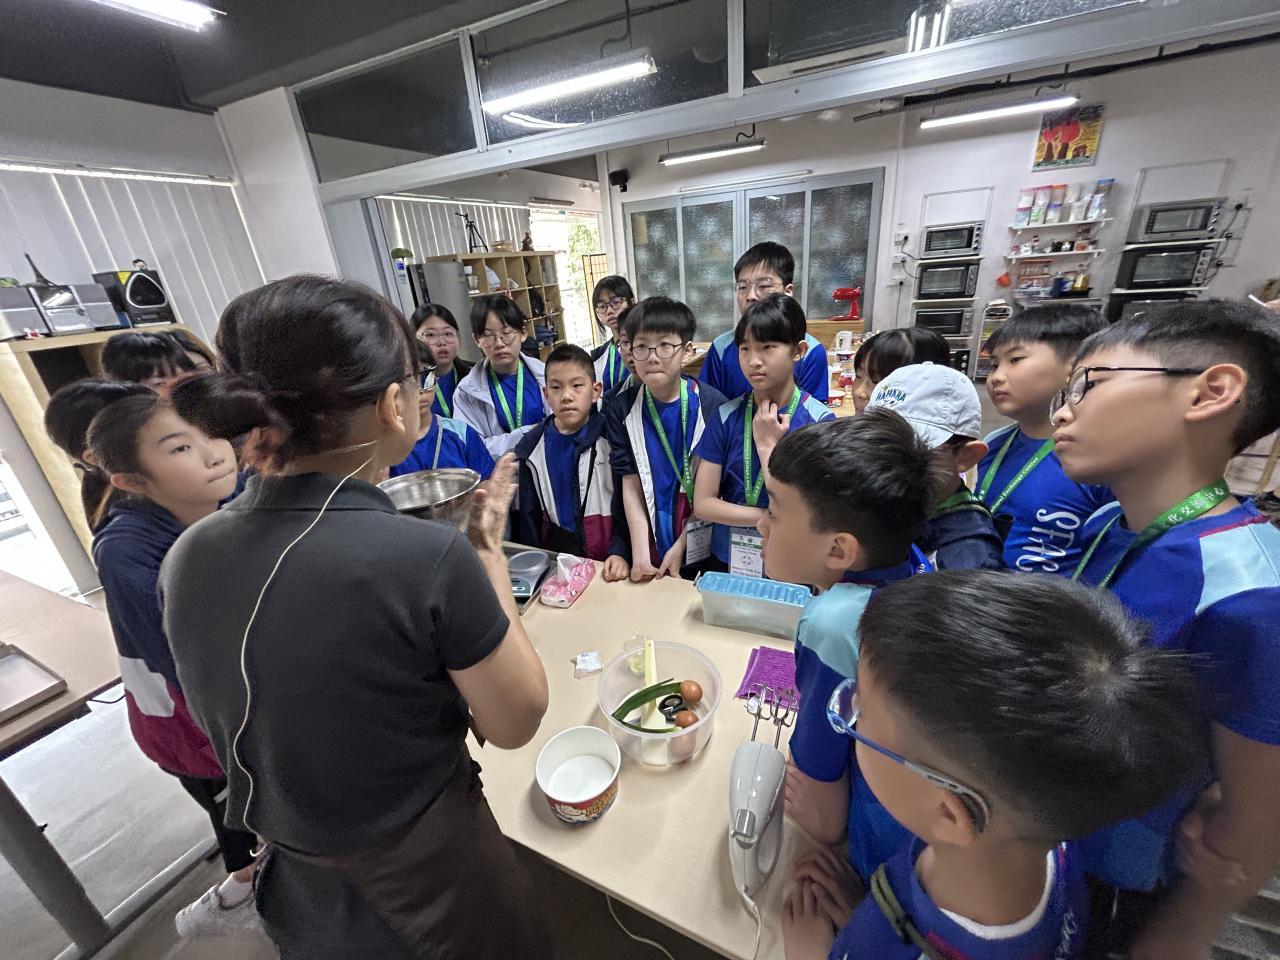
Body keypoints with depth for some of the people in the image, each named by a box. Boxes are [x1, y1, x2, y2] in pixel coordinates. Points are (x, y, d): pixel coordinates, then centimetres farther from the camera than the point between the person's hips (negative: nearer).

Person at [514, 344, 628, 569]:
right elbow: (528, 513, 10)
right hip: (555, 554, 3)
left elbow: (626, 503, -6)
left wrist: (620, 552, -17)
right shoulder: (532, 447, 3)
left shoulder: (610, 438, -8)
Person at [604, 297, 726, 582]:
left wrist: (681, 546, -10)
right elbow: (631, 484, -6)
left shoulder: (712, 405, -15)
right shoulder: (621, 409, -7)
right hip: (652, 544, 2)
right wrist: (640, 552, -13)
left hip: (703, 548, -1)